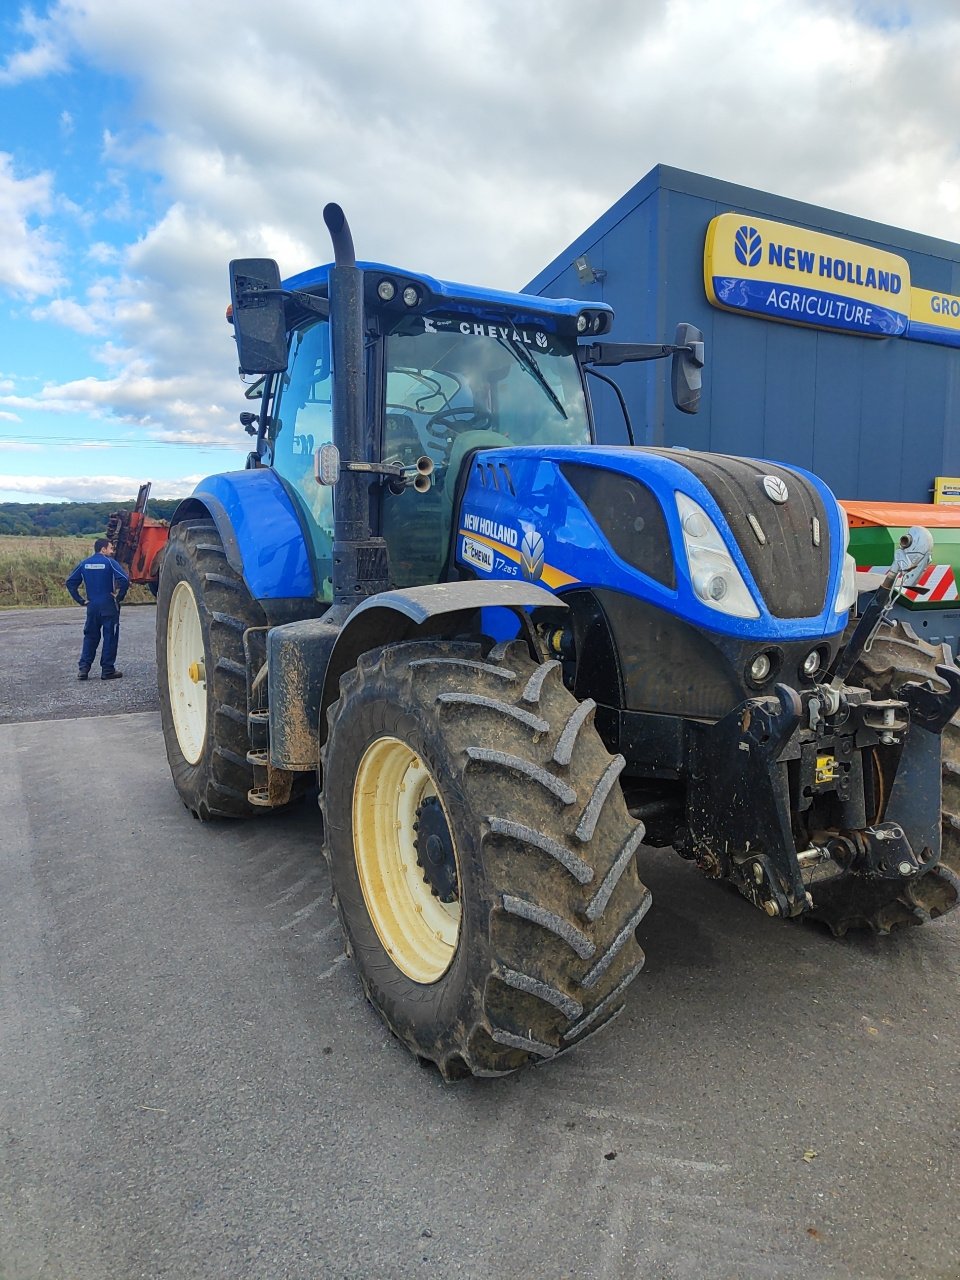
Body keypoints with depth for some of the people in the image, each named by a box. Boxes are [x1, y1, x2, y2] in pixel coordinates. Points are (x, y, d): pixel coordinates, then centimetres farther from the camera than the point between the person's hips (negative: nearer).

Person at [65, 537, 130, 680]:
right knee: (110, 637, 3)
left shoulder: (84, 564, 7)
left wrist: (80, 600, 8)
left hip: (92, 606, 5)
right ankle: (107, 670, 5)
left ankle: (83, 669, 10)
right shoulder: (109, 562, -9)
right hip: (109, 606, -5)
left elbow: (70, 582, 7)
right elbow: (124, 580, -22)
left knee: (90, 637, 14)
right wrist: (119, 596, -9)